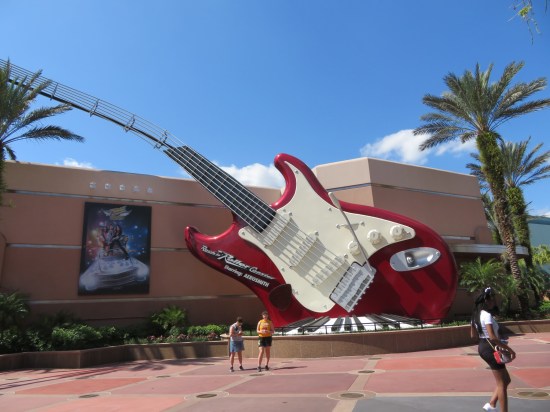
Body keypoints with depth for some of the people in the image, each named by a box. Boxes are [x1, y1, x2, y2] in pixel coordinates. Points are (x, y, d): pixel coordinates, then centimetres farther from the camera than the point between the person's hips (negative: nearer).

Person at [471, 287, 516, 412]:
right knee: (502, 383, 1)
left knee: (506, 379, 20)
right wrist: (509, 349, -21)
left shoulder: (477, 314, 10)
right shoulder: (487, 315, -19)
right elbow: (493, 337, -28)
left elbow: (473, 335, 16)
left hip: (483, 346, 9)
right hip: (490, 348, -9)